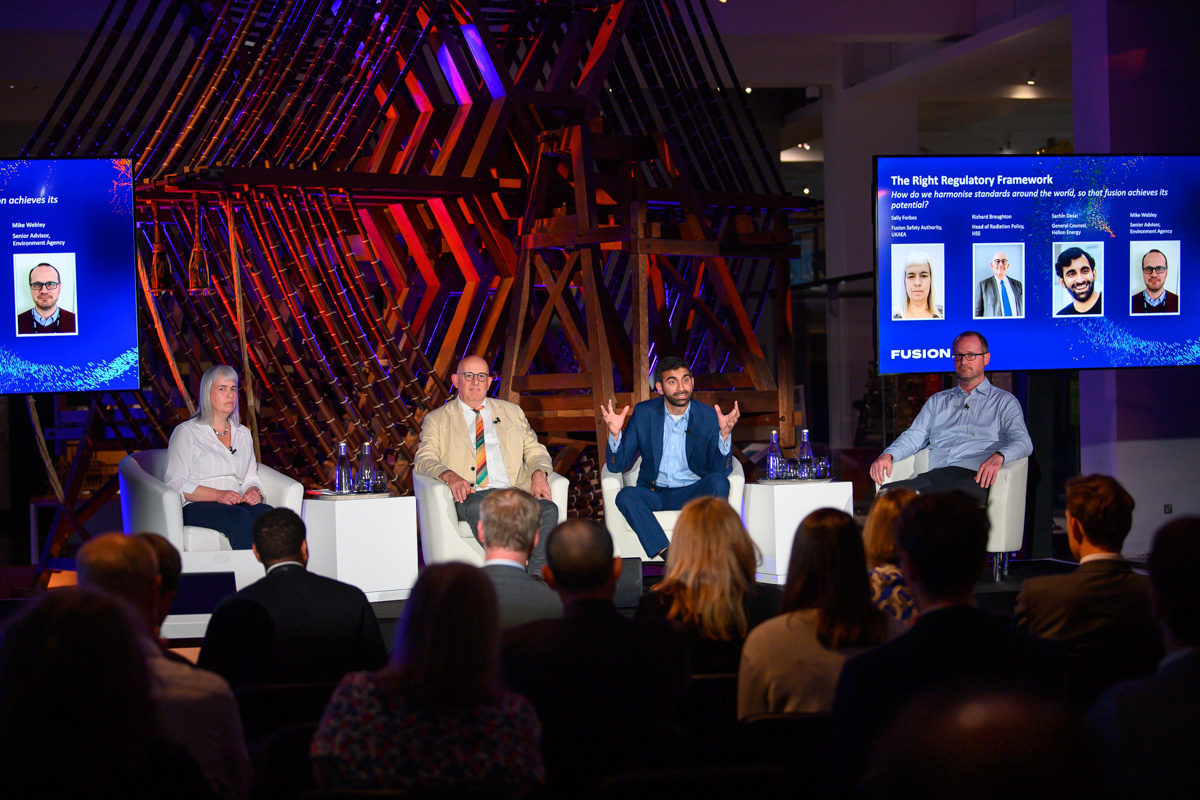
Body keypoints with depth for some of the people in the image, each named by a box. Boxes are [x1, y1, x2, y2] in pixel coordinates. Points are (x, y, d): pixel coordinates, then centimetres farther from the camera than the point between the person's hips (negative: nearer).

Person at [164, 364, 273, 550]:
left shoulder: (243, 433, 22)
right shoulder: (186, 432, 4)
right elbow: (175, 483, -5)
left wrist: (253, 491, -2)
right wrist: (218, 495, -17)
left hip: (236, 504, 5)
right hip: (195, 507, -5)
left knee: (267, 514, -30)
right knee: (240, 517, -36)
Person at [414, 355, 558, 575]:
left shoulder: (512, 412, 26)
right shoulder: (437, 419, 18)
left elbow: (535, 450, 23)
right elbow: (424, 460, 5)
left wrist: (539, 474, -2)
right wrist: (449, 475, -19)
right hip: (471, 495, -3)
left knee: (548, 509, -30)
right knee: (479, 510, -39)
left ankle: (537, 577, -33)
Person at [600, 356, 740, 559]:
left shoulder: (709, 417, -2)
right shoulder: (644, 413, 2)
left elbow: (722, 471, -9)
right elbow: (617, 465, 1)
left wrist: (725, 433, -25)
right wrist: (615, 432, -19)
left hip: (694, 493, -1)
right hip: (655, 495, 1)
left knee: (718, 482, -31)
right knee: (626, 495, -29)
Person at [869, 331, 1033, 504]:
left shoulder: (1003, 401, 16)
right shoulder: (937, 401, 30)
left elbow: (1022, 441, 1)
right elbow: (914, 436, 21)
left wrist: (998, 457, -23)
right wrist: (888, 455, -2)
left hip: (974, 478, -3)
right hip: (934, 476, 3)